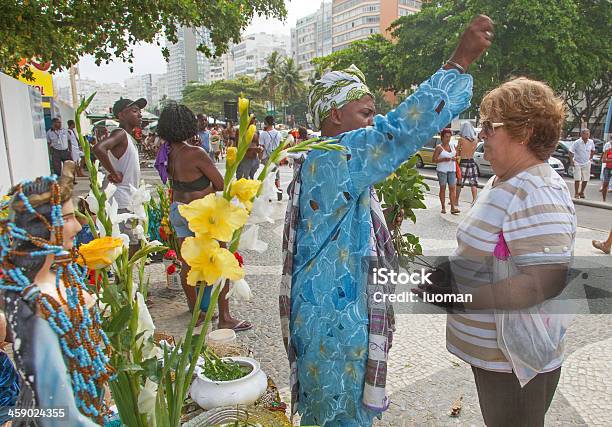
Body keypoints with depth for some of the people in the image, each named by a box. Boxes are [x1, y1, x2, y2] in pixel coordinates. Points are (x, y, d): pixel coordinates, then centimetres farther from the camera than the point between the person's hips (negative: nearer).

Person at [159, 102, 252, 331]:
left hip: (177, 210, 8)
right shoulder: (196, 153, -21)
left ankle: (196, 312, 28)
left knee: (187, 264, 14)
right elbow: (220, 184, -15)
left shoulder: (170, 153, 0)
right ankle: (225, 318, 10)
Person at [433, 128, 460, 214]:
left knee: (452, 188, -4)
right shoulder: (439, 147, -3)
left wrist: (455, 158, 1)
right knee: (443, 188, 2)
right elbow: (434, 160, -7)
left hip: (452, 170, 4)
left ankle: (453, 207, -6)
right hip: (442, 170, -4)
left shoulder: (452, 146, 13)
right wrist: (443, 159, -20)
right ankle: (443, 207, 8)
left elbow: (456, 155, 24)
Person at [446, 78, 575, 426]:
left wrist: (459, 297, -31)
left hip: (515, 362, -9)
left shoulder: (537, 194, -25)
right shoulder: (503, 182, 6)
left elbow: (546, 281, -32)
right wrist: (452, 273, 6)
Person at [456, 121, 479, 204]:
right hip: (472, 162, 3)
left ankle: (456, 201, 11)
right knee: (473, 183, 6)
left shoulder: (461, 139, -10)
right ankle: (474, 200, 0)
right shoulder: (476, 139, 0)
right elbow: (473, 150, 12)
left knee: (459, 183, 6)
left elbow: (457, 152, -1)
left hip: (463, 162, -3)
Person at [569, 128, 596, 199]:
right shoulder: (577, 142, -15)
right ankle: (576, 194, 3)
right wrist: (571, 161, -11)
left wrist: (590, 158, 11)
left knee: (585, 180, 7)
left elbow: (593, 150, 17)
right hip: (577, 163, -4)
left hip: (586, 164, 4)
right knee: (577, 179, -7)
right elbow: (570, 152, -9)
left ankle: (581, 192, 24)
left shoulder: (591, 142, -2)